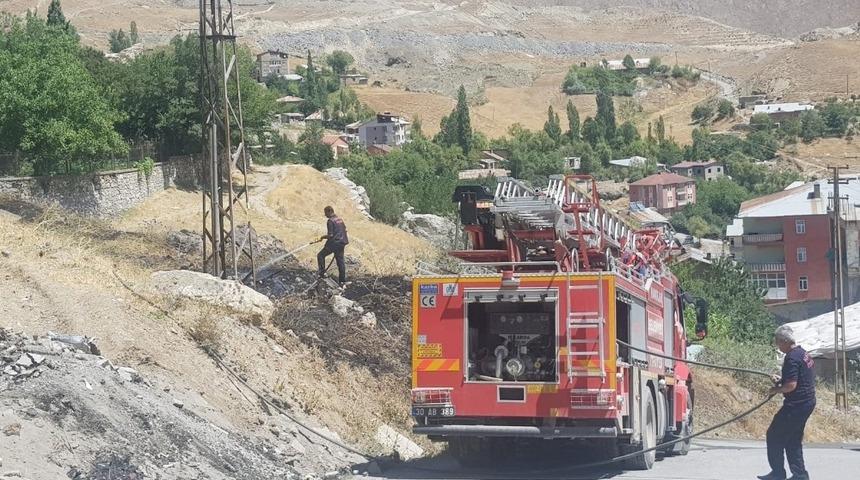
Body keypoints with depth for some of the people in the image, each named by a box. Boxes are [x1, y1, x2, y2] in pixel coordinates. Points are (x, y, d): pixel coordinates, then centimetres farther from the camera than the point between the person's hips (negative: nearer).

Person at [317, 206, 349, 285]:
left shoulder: (330, 221, -14)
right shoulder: (339, 219, 11)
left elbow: (330, 235, -19)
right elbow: (345, 230, 20)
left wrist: (323, 237, -2)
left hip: (334, 243, -8)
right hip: (342, 243, 8)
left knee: (320, 255, 7)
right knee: (340, 261, 11)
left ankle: (322, 272, 0)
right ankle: (343, 280, 11)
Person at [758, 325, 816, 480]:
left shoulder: (792, 358, -20)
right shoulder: (803, 353, 12)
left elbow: (791, 385, -25)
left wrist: (776, 390, -9)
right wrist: (782, 380, 18)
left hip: (796, 405, -10)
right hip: (808, 402, 10)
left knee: (774, 435, 1)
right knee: (793, 440, 17)